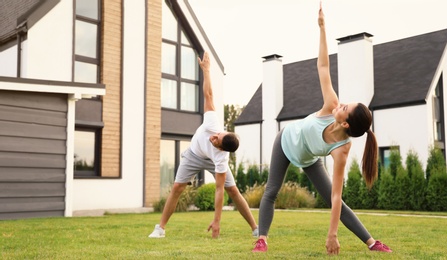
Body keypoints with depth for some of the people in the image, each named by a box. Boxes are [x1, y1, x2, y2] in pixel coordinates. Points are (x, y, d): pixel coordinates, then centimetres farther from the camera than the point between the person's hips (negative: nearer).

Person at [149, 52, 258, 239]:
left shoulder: (221, 158, -43)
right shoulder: (212, 124, -43)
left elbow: (219, 189, -40)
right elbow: (208, 95, -37)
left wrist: (216, 221, -39)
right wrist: (206, 69, -33)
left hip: (212, 160, -3)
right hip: (194, 154, 3)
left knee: (232, 190, -13)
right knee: (177, 187, -8)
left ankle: (255, 228, -3)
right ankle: (160, 228, -2)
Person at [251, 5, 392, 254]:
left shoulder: (341, 149, -41)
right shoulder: (331, 107, -38)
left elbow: (336, 195, -39)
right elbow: (323, 67, -31)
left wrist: (332, 234, -40)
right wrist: (322, 27, -30)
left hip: (309, 160, -2)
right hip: (286, 141, 2)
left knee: (335, 200, -7)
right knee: (271, 192, -6)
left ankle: (371, 241, 2)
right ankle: (262, 240, -1)